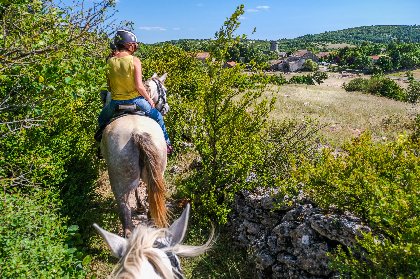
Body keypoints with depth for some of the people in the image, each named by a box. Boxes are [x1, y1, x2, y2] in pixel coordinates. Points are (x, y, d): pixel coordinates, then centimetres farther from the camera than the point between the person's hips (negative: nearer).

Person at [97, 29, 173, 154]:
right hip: (135, 100, -2)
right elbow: (139, 86, -17)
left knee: (102, 119, 33)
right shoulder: (135, 60, -14)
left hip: (116, 102, 3)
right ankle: (166, 143, 30)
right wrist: (149, 99, -2)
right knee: (157, 116, 23)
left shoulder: (110, 60, -4)